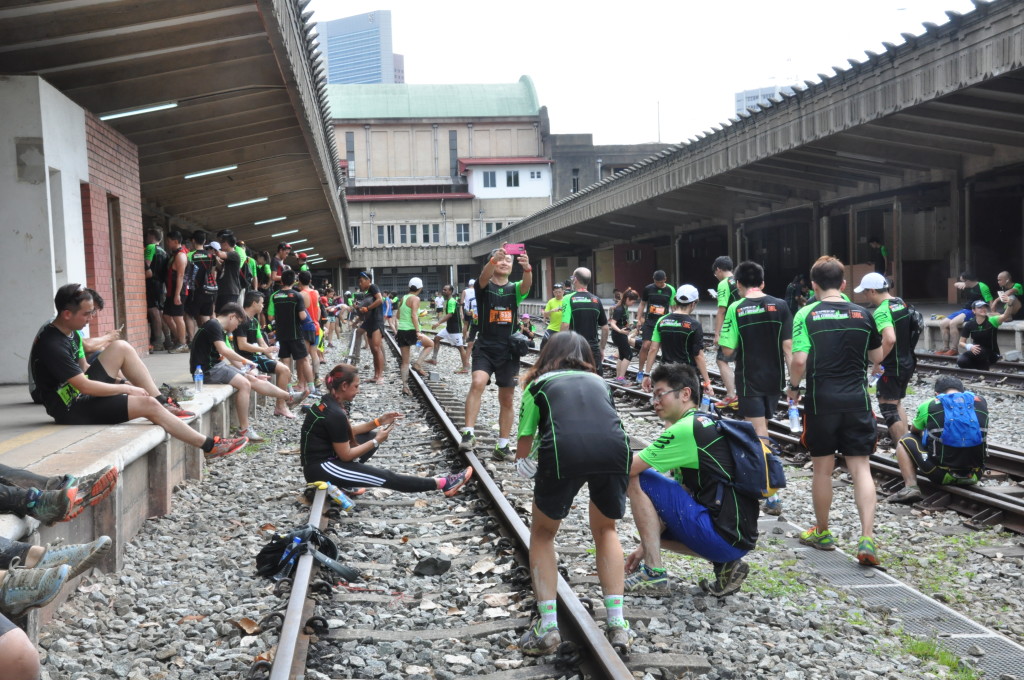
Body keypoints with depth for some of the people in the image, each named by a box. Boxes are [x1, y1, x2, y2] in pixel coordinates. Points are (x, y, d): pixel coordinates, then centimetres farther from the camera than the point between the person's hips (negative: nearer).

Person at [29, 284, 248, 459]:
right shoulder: (52, 346, -24)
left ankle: (164, 403, 3)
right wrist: (127, 388, -14)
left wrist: (121, 384, 3)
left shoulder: (70, 333, 6)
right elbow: (84, 386, -24)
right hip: (71, 409, -9)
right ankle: (210, 446, -10)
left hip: (83, 393, 9)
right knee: (148, 405, -18)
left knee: (121, 348, 1)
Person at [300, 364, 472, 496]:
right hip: (320, 468, -10)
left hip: (324, 458, 10)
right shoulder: (335, 414, -23)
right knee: (385, 477, -11)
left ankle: (347, 480, 4)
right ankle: (442, 484, -8)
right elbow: (345, 455, -17)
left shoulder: (329, 402, 4)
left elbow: (348, 432, 15)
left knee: (371, 436, 18)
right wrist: (376, 441, -7)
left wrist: (378, 421, 7)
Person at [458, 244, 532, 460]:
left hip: (508, 350, 3)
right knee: (477, 383, -27)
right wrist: (494, 258, -44)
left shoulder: (515, 288, 5)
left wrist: (527, 268, -41)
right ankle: (469, 433, -25)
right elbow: (484, 276, -24)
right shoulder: (484, 286, 0)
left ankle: (503, 445, 17)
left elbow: (527, 284, -18)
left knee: (507, 399, 7)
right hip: (485, 347, -2)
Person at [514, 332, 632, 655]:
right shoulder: (599, 381, 33)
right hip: (614, 448, 2)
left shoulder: (539, 384, 28)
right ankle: (617, 623, 18)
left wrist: (522, 463, 56)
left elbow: (523, 446, 32)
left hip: (562, 450, -2)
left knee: (542, 534, 23)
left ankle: (548, 625, 12)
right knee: (605, 531, 29)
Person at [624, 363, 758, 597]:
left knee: (636, 480, -6)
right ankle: (724, 566, 12)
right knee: (654, 523, 28)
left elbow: (627, 468, -14)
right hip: (739, 538, 10)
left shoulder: (686, 429, -13)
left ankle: (655, 574, -2)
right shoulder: (706, 424, 16)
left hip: (723, 537, -10)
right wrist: (646, 546, 19)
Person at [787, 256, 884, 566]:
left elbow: (800, 359, -15)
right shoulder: (863, 314, 3)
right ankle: (867, 538, -8)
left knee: (822, 468, 11)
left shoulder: (807, 314, -7)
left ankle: (822, 533, 26)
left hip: (821, 400, -2)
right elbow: (877, 357, 12)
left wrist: (793, 387, 2)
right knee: (861, 468, 3)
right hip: (857, 400, 2)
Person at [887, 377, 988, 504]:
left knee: (905, 441, 15)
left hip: (942, 475, -5)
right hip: (974, 476, 5)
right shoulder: (981, 402, 7)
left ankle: (911, 487, -3)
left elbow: (914, 431, 19)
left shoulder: (929, 406, 0)